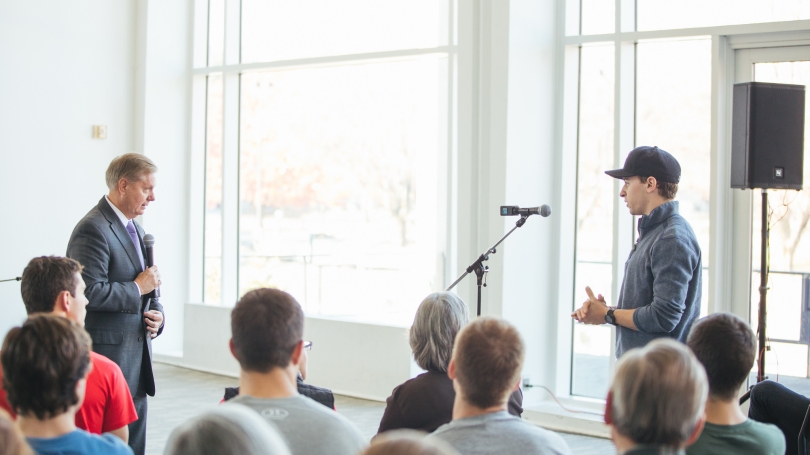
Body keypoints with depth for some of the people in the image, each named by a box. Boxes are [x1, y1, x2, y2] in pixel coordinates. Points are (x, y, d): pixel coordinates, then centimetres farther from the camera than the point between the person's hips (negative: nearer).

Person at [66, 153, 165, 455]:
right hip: (108, 351, -9)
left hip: (137, 350, 9)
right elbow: (90, 292, -24)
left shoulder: (134, 228, 16)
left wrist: (157, 314, 6)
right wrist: (138, 288, -14)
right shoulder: (93, 229, -15)